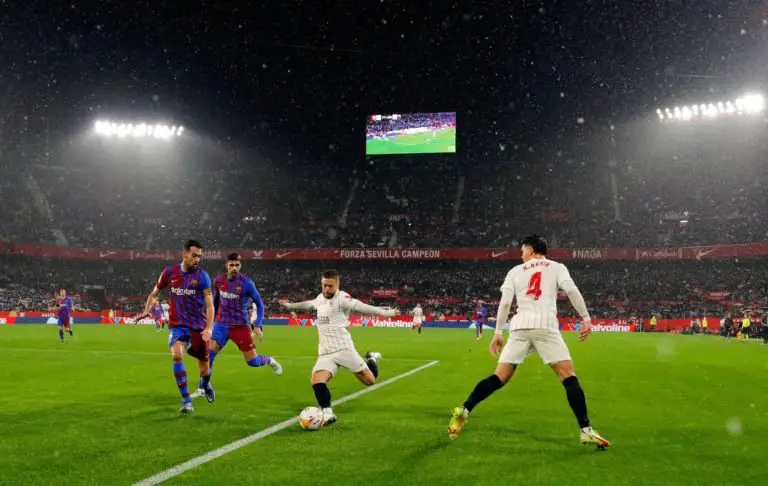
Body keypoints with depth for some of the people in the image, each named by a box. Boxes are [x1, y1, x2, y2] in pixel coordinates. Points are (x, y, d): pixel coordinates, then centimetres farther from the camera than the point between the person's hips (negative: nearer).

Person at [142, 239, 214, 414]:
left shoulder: (202, 275, -8)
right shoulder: (169, 272, -2)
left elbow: (209, 304, -10)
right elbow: (154, 293, 13)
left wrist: (209, 328, -22)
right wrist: (146, 311, -3)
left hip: (199, 326, -1)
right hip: (177, 325, 1)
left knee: (204, 369, 6)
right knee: (177, 355, -26)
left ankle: (205, 385, 44)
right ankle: (186, 400, -14)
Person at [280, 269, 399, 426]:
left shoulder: (342, 298, -10)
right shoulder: (320, 298, 14)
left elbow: (362, 307, -22)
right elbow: (309, 304, 36)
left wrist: (385, 313, -33)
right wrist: (290, 305, 51)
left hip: (343, 349, -5)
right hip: (325, 354, 5)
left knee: (369, 381, 0)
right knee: (317, 382, -20)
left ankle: (372, 359, 33)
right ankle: (328, 414, -4)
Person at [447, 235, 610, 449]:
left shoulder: (515, 271, 20)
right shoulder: (557, 267, 16)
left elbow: (505, 302, 10)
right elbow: (571, 290, -2)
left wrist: (498, 333, 13)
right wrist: (586, 318, 0)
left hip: (520, 326, 3)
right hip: (545, 325, -2)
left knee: (500, 376, 7)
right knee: (568, 376, -2)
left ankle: (463, 411, -4)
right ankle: (585, 430, -10)